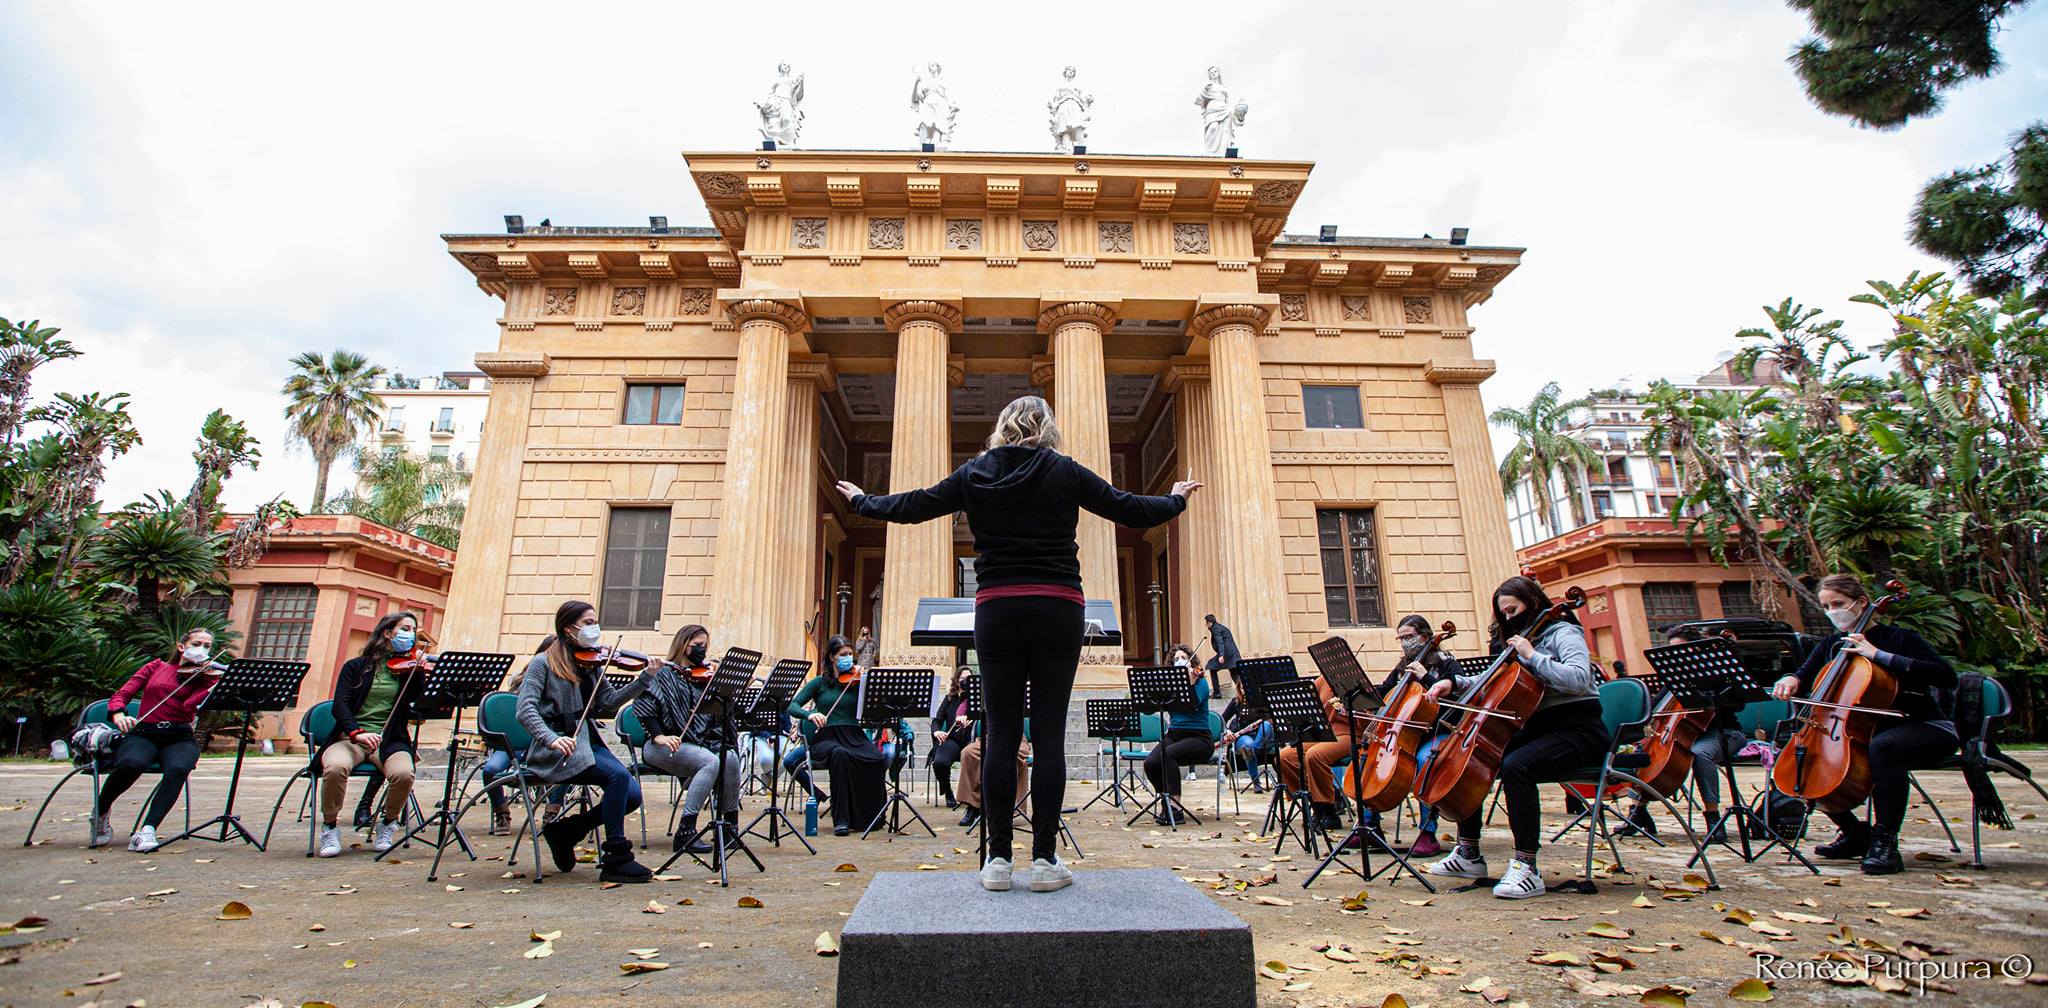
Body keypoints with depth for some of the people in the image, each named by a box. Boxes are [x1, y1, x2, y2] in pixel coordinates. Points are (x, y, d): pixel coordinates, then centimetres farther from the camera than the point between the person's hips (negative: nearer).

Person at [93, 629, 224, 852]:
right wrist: (118, 714, -13)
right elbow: (120, 695, 10)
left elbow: (189, 705, -8)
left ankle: (147, 831, -33)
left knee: (178, 768, -35)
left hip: (180, 738, -1)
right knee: (132, 763, -33)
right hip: (143, 734, 1)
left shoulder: (208, 675, 12)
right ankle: (100, 813, -3)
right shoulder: (156, 666, 18)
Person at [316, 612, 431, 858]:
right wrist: (357, 732, -21)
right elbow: (340, 705, -4)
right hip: (349, 738, 0)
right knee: (336, 766, -34)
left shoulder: (409, 669, 11)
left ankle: (388, 824, 0)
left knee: (403, 773, -31)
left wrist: (422, 673, -17)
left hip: (390, 741, 0)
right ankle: (330, 827, -6)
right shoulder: (356, 667, 9)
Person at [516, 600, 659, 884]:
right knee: (619, 776, -28)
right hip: (559, 749, -7)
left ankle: (565, 830, 11)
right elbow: (525, 710, -14)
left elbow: (610, 701, 5)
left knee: (632, 795, -11)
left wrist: (645, 678, -6)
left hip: (588, 742, 7)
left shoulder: (591, 664, 15)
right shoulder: (544, 663, -2)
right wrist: (551, 739, -31)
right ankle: (615, 860, -17)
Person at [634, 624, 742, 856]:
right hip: (668, 745, -5)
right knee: (711, 762, -31)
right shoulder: (664, 673, 1)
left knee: (730, 758, -25)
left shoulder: (705, 676, 15)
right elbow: (643, 706, -11)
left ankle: (731, 823, -13)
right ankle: (685, 831, -26)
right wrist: (658, 736, -22)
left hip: (701, 742, 5)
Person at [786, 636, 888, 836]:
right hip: (826, 738, -1)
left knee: (879, 759, -29)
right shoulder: (820, 682, 9)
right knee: (840, 754, -37)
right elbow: (792, 707, 1)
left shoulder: (856, 681, 11)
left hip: (854, 737, 2)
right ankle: (841, 820, -28)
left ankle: (871, 817, -8)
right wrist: (810, 714, -19)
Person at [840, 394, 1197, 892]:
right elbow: (1131, 510, 8)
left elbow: (914, 506, 14)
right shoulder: (1065, 472, 2)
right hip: (1057, 610, -1)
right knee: (1049, 734, 3)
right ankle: (1045, 859, 8)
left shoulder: (974, 474, 6)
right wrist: (1176, 500, 28)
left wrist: (863, 502, 32)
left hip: (997, 612, 1)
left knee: (1001, 734, 6)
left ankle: (998, 858, 11)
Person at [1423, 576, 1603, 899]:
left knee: (1515, 765, -35)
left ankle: (1526, 867, -29)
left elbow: (1579, 679, -25)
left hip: (1577, 729, -8)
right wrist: (1456, 683, 4)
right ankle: (1469, 854, 3)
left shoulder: (1563, 632, -7)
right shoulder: (1520, 640, 17)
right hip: (1539, 727, 9)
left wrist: (1533, 656, -22)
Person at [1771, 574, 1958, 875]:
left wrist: (1879, 655, -28)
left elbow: (1946, 676, -22)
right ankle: (1854, 833, 5)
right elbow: (1804, 676, 10)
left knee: (1882, 745, -40)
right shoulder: (1831, 645, 7)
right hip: (1863, 731, 6)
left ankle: (1885, 842, -32)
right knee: (1796, 754, -12)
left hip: (1927, 729, -6)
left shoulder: (1899, 638, -9)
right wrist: (1791, 681, -14)